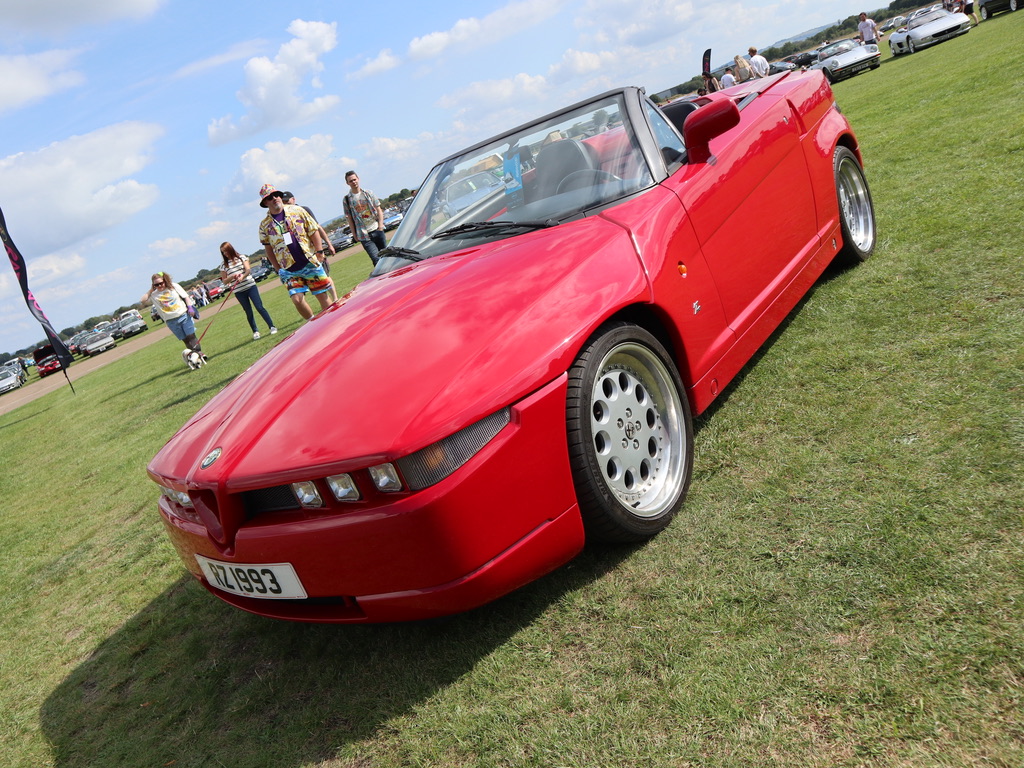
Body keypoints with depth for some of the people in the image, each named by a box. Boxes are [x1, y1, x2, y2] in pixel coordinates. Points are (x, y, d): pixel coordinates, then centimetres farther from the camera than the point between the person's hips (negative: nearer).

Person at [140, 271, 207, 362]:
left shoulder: (174, 286, 2)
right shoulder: (154, 294, 3)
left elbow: (186, 296, 3)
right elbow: (142, 301, -6)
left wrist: (190, 307, -10)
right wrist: (151, 290, -4)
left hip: (183, 315, -1)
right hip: (171, 321, 1)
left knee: (191, 336, -4)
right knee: (185, 340, 3)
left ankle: (199, 353, 0)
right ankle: (195, 355, 7)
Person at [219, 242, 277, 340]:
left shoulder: (241, 257, 5)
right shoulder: (224, 265, 8)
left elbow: (248, 270, -7)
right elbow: (224, 281, 6)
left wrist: (242, 276, -27)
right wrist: (232, 277, -12)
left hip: (250, 286, -2)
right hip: (238, 291, 2)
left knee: (260, 307, -7)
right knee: (248, 312, 5)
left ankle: (272, 327, -3)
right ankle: (255, 332, 12)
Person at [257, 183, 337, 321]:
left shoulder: (297, 211, 3)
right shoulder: (265, 225, 5)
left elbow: (314, 232, 4)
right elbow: (268, 249, 11)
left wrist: (319, 253, -4)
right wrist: (279, 270, 7)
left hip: (310, 263, 0)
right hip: (289, 270, 1)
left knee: (323, 297, 2)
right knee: (297, 299, -11)